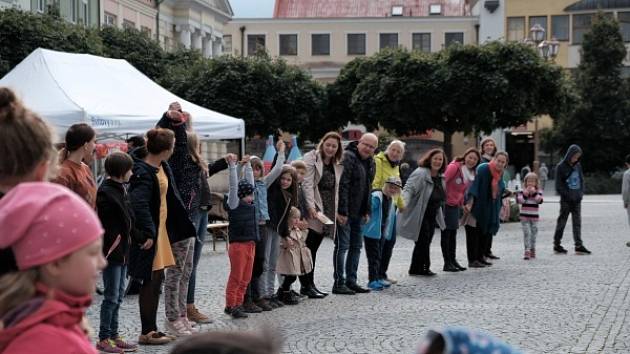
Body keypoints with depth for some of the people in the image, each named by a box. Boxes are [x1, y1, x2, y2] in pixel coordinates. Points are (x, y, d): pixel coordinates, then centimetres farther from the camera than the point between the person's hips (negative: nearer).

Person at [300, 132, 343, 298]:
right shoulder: (311, 158, -4)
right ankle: (306, 285, -3)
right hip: (314, 210, -6)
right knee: (309, 248, -6)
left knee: (313, 249, 10)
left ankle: (310, 284, 13)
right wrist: (311, 206, -20)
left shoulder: (338, 165, 15)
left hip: (328, 211, 6)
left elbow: (336, 189, 16)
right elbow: (307, 183, -11)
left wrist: (336, 211, 8)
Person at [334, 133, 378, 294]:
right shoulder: (348, 157, -15)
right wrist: (342, 211, -24)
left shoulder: (370, 162, 13)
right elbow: (342, 186, -21)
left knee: (356, 246, 11)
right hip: (344, 212, -9)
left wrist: (367, 211, 14)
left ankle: (351, 281, 19)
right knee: (343, 246, -5)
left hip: (358, 213, 9)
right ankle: (339, 283, -1)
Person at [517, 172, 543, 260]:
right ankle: (527, 251, -12)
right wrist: (525, 194, -19)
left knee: (533, 233, 9)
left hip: (534, 217, 1)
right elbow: (519, 200, -10)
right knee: (526, 233, -9)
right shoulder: (522, 191, 1)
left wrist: (534, 193, -18)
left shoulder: (538, 192, 2)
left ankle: (532, 251, 21)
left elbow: (539, 200, -12)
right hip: (524, 216, -1)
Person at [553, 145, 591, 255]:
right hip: (566, 200, -5)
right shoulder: (561, 167, -7)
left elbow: (581, 179, 16)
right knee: (562, 222, 2)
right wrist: (568, 195, -14)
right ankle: (557, 245, 10)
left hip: (577, 199, 5)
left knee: (577, 222, 3)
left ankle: (579, 246, 2)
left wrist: (581, 193, 1)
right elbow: (559, 186, -8)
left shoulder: (578, 165, 8)